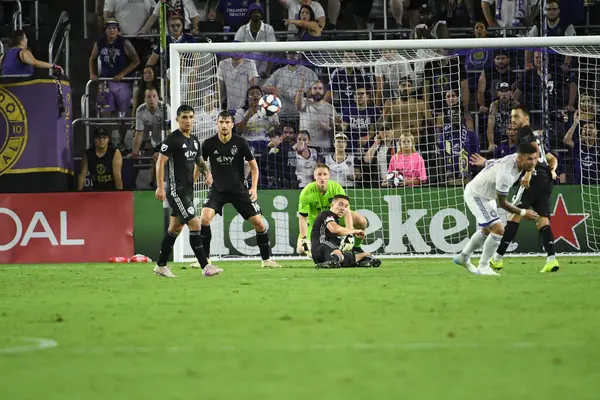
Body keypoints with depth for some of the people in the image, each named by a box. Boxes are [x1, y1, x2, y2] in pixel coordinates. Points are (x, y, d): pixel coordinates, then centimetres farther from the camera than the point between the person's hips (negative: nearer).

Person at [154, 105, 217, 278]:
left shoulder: (194, 140, 13)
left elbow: (199, 161, 27)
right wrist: (160, 187, -20)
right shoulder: (172, 139, -11)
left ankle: (160, 266, 23)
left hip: (188, 190, 9)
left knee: (175, 228, 14)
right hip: (176, 190, -9)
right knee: (194, 224, -16)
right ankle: (205, 267, -17)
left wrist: (207, 173, 7)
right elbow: (160, 162, -13)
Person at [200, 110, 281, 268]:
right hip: (217, 189, 0)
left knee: (259, 223, -3)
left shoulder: (241, 143, -9)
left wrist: (254, 188, -9)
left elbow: (253, 166, 1)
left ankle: (267, 259, 14)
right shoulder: (209, 144, -8)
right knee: (204, 218, -21)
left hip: (239, 190, 0)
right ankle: (203, 260, -9)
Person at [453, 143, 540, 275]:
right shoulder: (505, 173, -40)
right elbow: (502, 203, -29)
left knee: (487, 231, 25)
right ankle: (483, 267, -6)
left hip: (487, 195, 10)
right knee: (498, 230, -19)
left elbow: (497, 162, 10)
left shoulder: (516, 158, -14)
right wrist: (523, 213, -23)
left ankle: (463, 257, 43)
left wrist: (486, 162, 28)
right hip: (476, 196, -10)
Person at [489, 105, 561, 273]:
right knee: (543, 220, 1)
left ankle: (497, 258, -4)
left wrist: (528, 173, -23)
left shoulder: (525, 131, 2)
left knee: (515, 215, -5)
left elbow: (534, 149, -15)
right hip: (546, 180, 8)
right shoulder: (536, 135, 29)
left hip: (534, 177, -8)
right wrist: (552, 170, 12)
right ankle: (551, 259, -16)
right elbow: (552, 158, 31)